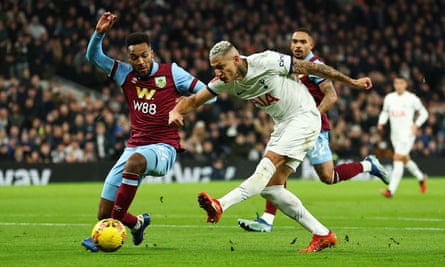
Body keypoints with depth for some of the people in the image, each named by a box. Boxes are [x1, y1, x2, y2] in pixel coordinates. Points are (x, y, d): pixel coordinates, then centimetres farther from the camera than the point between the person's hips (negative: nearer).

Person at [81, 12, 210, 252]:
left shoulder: (171, 72, 0)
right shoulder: (126, 74, 10)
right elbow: (93, 56, 13)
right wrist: (99, 33, -4)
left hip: (163, 148, -5)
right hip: (135, 146, 5)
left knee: (135, 160, -43)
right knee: (103, 215, -3)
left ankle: (125, 225, -37)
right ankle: (137, 223, 34)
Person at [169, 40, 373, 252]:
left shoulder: (267, 62, -22)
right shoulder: (225, 80, -3)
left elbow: (311, 68, -12)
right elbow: (194, 100, 3)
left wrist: (352, 82, -4)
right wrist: (176, 111, -21)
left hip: (304, 117, -8)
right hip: (283, 125, 8)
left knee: (269, 163, -25)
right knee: (270, 187, -3)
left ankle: (220, 206, -39)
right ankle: (322, 235, 1)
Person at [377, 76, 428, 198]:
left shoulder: (412, 99, -5)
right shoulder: (389, 98, 7)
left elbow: (423, 113, 5)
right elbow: (385, 112, 21)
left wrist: (416, 125, -9)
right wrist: (381, 122, 1)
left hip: (407, 134, -6)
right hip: (395, 134, 6)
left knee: (398, 159, -17)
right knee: (405, 160, 17)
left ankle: (391, 190, -23)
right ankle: (421, 177, 44)